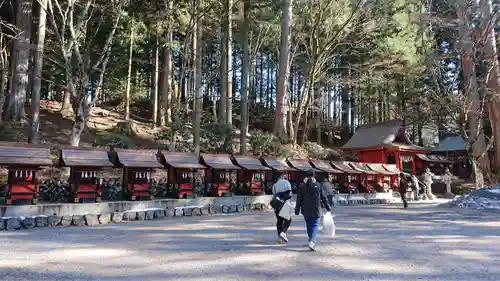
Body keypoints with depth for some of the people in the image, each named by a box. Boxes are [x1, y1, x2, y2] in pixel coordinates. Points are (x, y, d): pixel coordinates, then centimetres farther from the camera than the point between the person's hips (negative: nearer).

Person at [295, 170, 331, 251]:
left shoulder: (302, 186, -1)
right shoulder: (318, 185, -1)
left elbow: (299, 199, -1)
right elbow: (324, 197, 4)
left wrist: (297, 209, 4)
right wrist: (327, 207, 15)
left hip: (306, 210, 2)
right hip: (316, 210, -2)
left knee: (309, 225, 17)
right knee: (315, 225, -1)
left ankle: (312, 241, 30)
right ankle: (312, 241, -21)